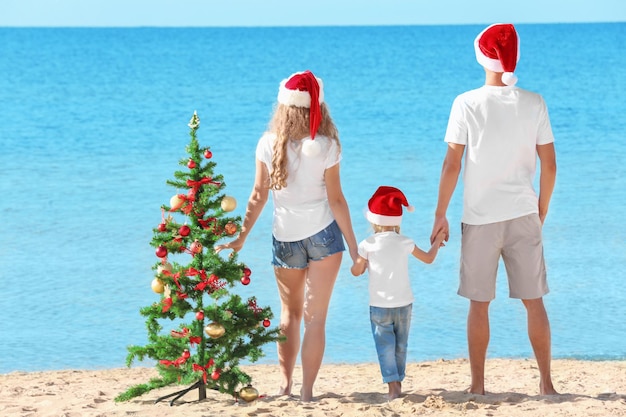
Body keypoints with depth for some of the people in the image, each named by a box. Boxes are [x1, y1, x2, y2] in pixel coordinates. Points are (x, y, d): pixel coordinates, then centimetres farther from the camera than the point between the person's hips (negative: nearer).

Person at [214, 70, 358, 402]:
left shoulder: (268, 144, -5)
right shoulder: (325, 146, -11)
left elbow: (259, 195, -2)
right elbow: (336, 200, -9)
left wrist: (241, 238, 8)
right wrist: (354, 248, -3)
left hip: (285, 237, 2)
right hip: (323, 233, -2)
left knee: (290, 312, 20)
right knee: (315, 317, 1)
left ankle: (285, 384, 21)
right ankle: (307, 391, -1)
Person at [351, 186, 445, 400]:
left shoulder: (368, 245, -9)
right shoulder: (405, 243, -4)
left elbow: (356, 271, 0)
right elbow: (428, 258, 10)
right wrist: (436, 243, 28)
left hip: (379, 306, -2)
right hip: (404, 304, 2)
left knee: (385, 346, -2)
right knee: (400, 346, 16)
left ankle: (393, 385, -13)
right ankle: (398, 380, 26)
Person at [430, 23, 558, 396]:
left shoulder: (467, 104, -8)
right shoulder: (534, 104, -1)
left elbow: (452, 165, -8)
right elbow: (550, 165, 1)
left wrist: (440, 215, 2)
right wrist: (542, 211, 14)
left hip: (481, 218, -2)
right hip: (523, 215, 2)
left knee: (479, 304, 7)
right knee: (534, 302, 9)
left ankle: (478, 385, 11)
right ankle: (546, 383, 10)